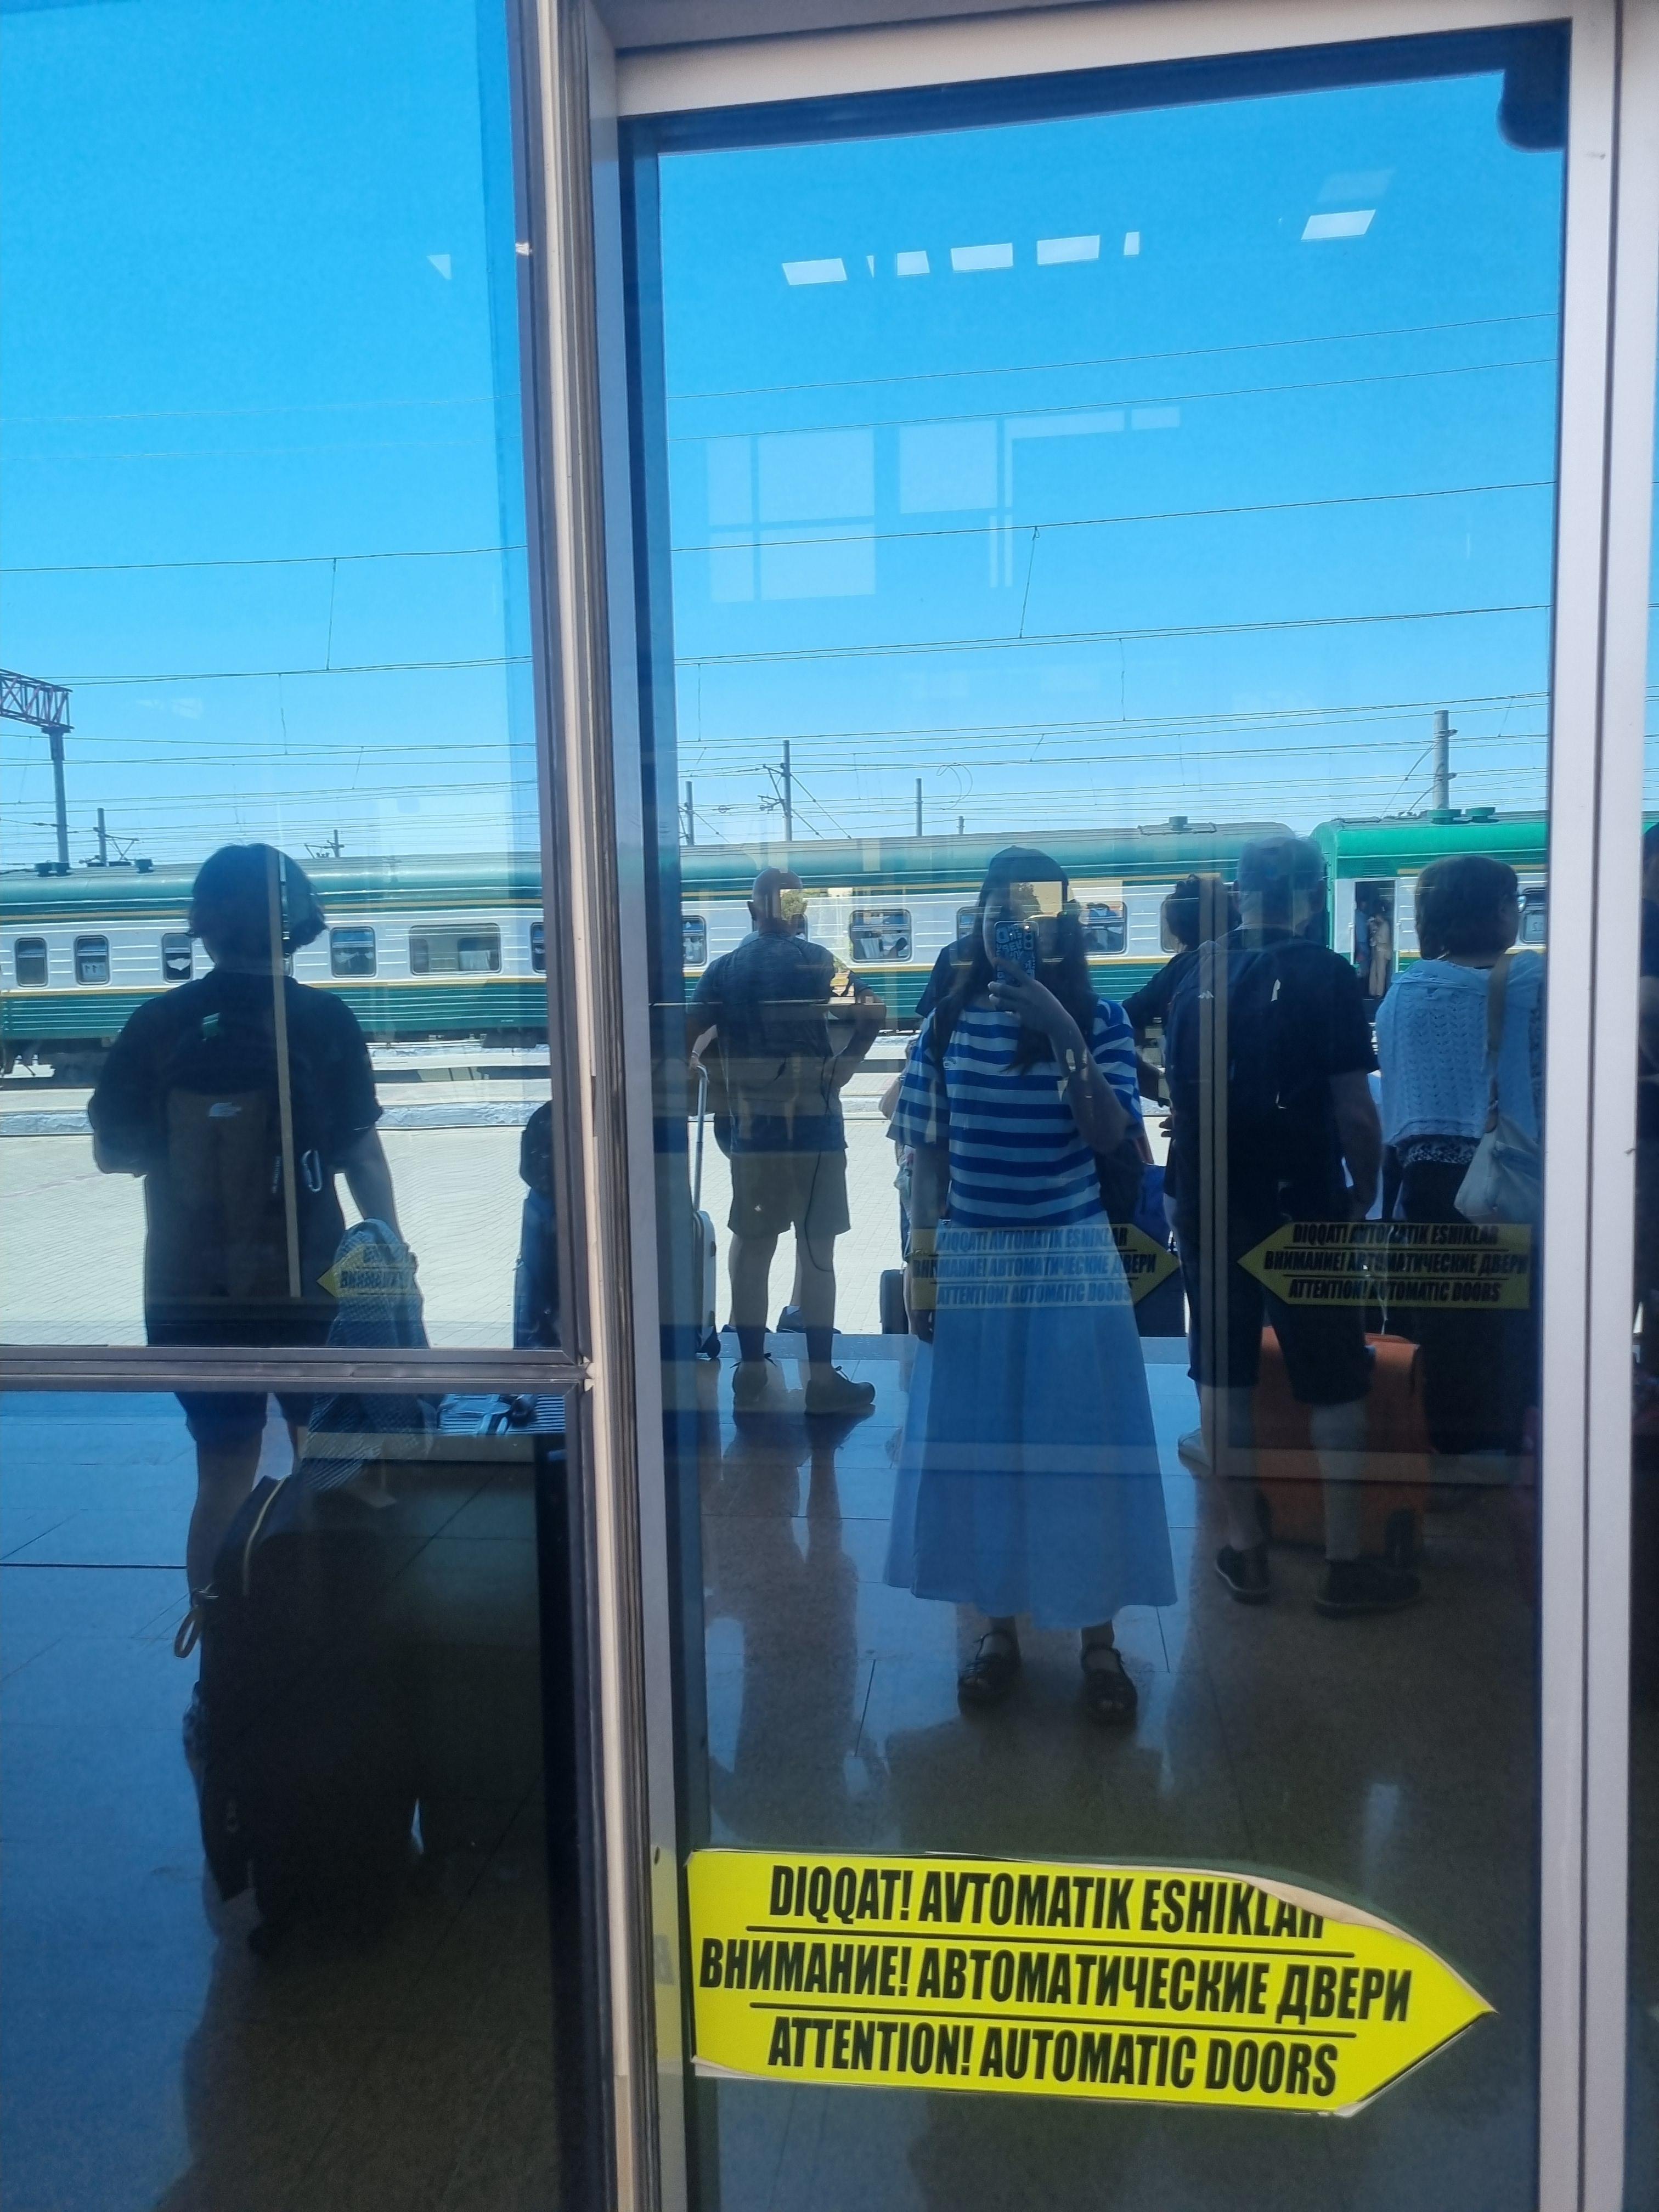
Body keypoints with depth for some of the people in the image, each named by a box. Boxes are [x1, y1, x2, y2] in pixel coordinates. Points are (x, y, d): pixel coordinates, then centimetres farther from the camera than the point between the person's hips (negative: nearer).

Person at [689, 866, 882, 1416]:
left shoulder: (724, 968, 6)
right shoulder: (818, 960, -1)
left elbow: (686, 1039, -2)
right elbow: (871, 1016, -12)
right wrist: (836, 1072, -1)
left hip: (751, 1130, 3)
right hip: (813, 1126, -3)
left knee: (751, 1247, 10)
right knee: (816, 1250, 2)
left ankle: (752, 1373, 15)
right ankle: (822, 1377, 6)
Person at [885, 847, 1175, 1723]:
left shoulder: (1098, 1018, -2)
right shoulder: (949, 1023, 1)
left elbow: (1110, 1134, -15)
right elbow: (927, 1156, 3)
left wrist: (1061, 1028, -22)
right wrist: (920, 1266, 0)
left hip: (1072, 1257, -1)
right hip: (971, 1259, 2)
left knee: (1083, 1445, 5)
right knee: (978, 1446, 9)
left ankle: (1098, 1634, 21)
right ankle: (999, 1626, 27)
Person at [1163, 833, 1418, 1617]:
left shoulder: (1197, 976, 3)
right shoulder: (1323, 974, -11)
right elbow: (1355, 1112, -13)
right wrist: (1364, 1196, 2)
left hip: (1208, 1205, 4)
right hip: (1301, 1206, -4)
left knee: (1223, 1377, 12)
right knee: (1335, 1387, 7)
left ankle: (1245, 1550, 19)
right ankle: (1345, 1565, 13)